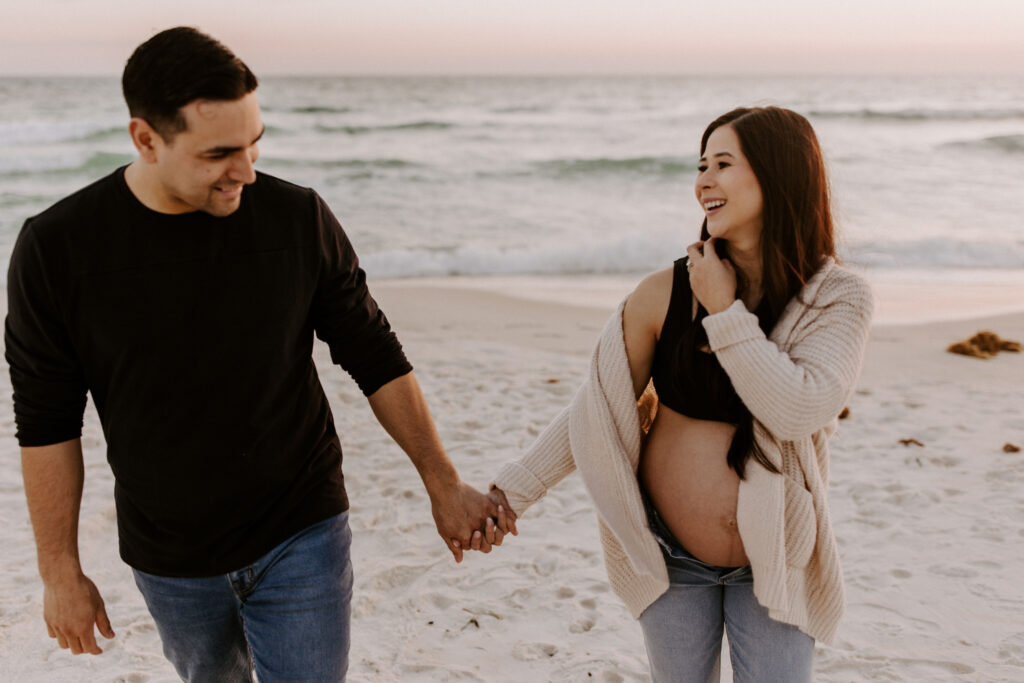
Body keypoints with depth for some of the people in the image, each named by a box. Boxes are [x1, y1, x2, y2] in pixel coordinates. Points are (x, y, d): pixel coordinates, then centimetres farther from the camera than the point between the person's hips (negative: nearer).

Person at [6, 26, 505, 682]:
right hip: (169, 563, 1)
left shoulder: (298, 218, -13)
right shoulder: (55, 250, -14)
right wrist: (61, 571, -1)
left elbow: (376, 359, -2)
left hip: (303, 537, -1)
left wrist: (444, 485, 0)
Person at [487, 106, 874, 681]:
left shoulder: (839, 298, -12)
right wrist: (511, 493, -5)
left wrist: (724, 310, -22)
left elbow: (798, 411, -27)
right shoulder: (666, 294, -12)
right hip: (672, 558, 1)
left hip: (773, 562, -1)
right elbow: (594, 410, -5)